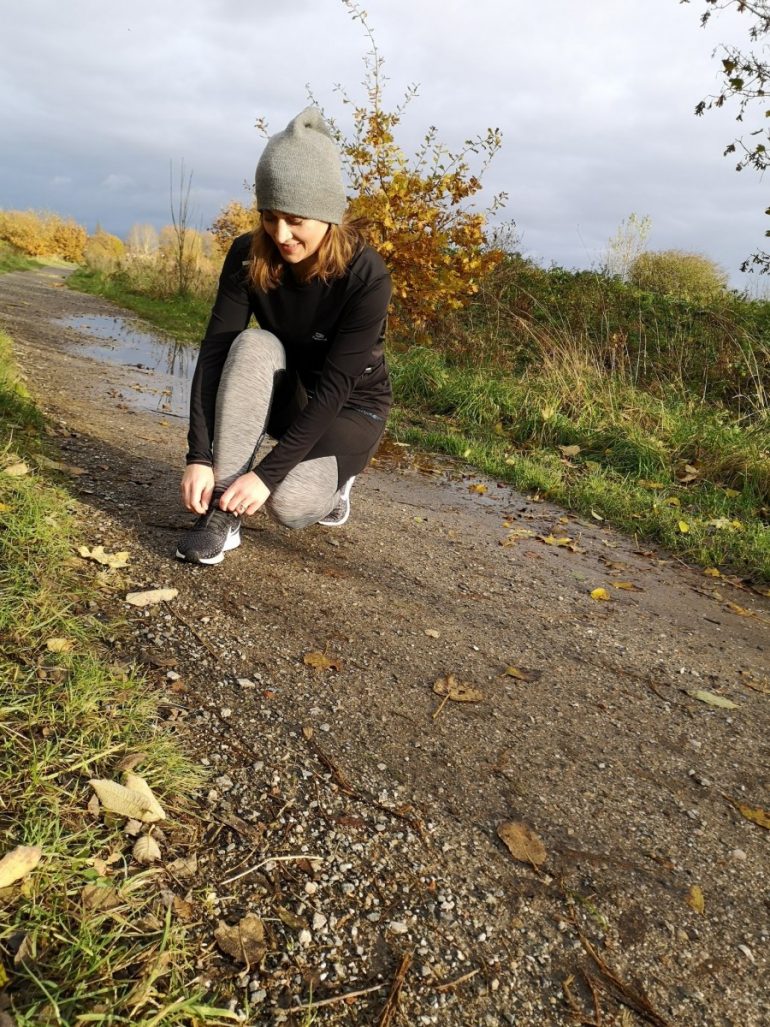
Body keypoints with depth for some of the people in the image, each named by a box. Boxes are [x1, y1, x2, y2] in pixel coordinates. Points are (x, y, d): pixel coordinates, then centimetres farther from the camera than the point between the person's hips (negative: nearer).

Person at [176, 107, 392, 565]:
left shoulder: (367, 277, -27)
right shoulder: (249, 257, -16)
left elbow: (334, 387, -30)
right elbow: (215, 351, -21)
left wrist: (268, 473, -35)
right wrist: (199, 456, -31)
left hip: (350, 408, -3)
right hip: (286, 393, 4)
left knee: (289, 501, -30)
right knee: (254, 346, -31)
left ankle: (332, 480, 7)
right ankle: (224, 512, -25)